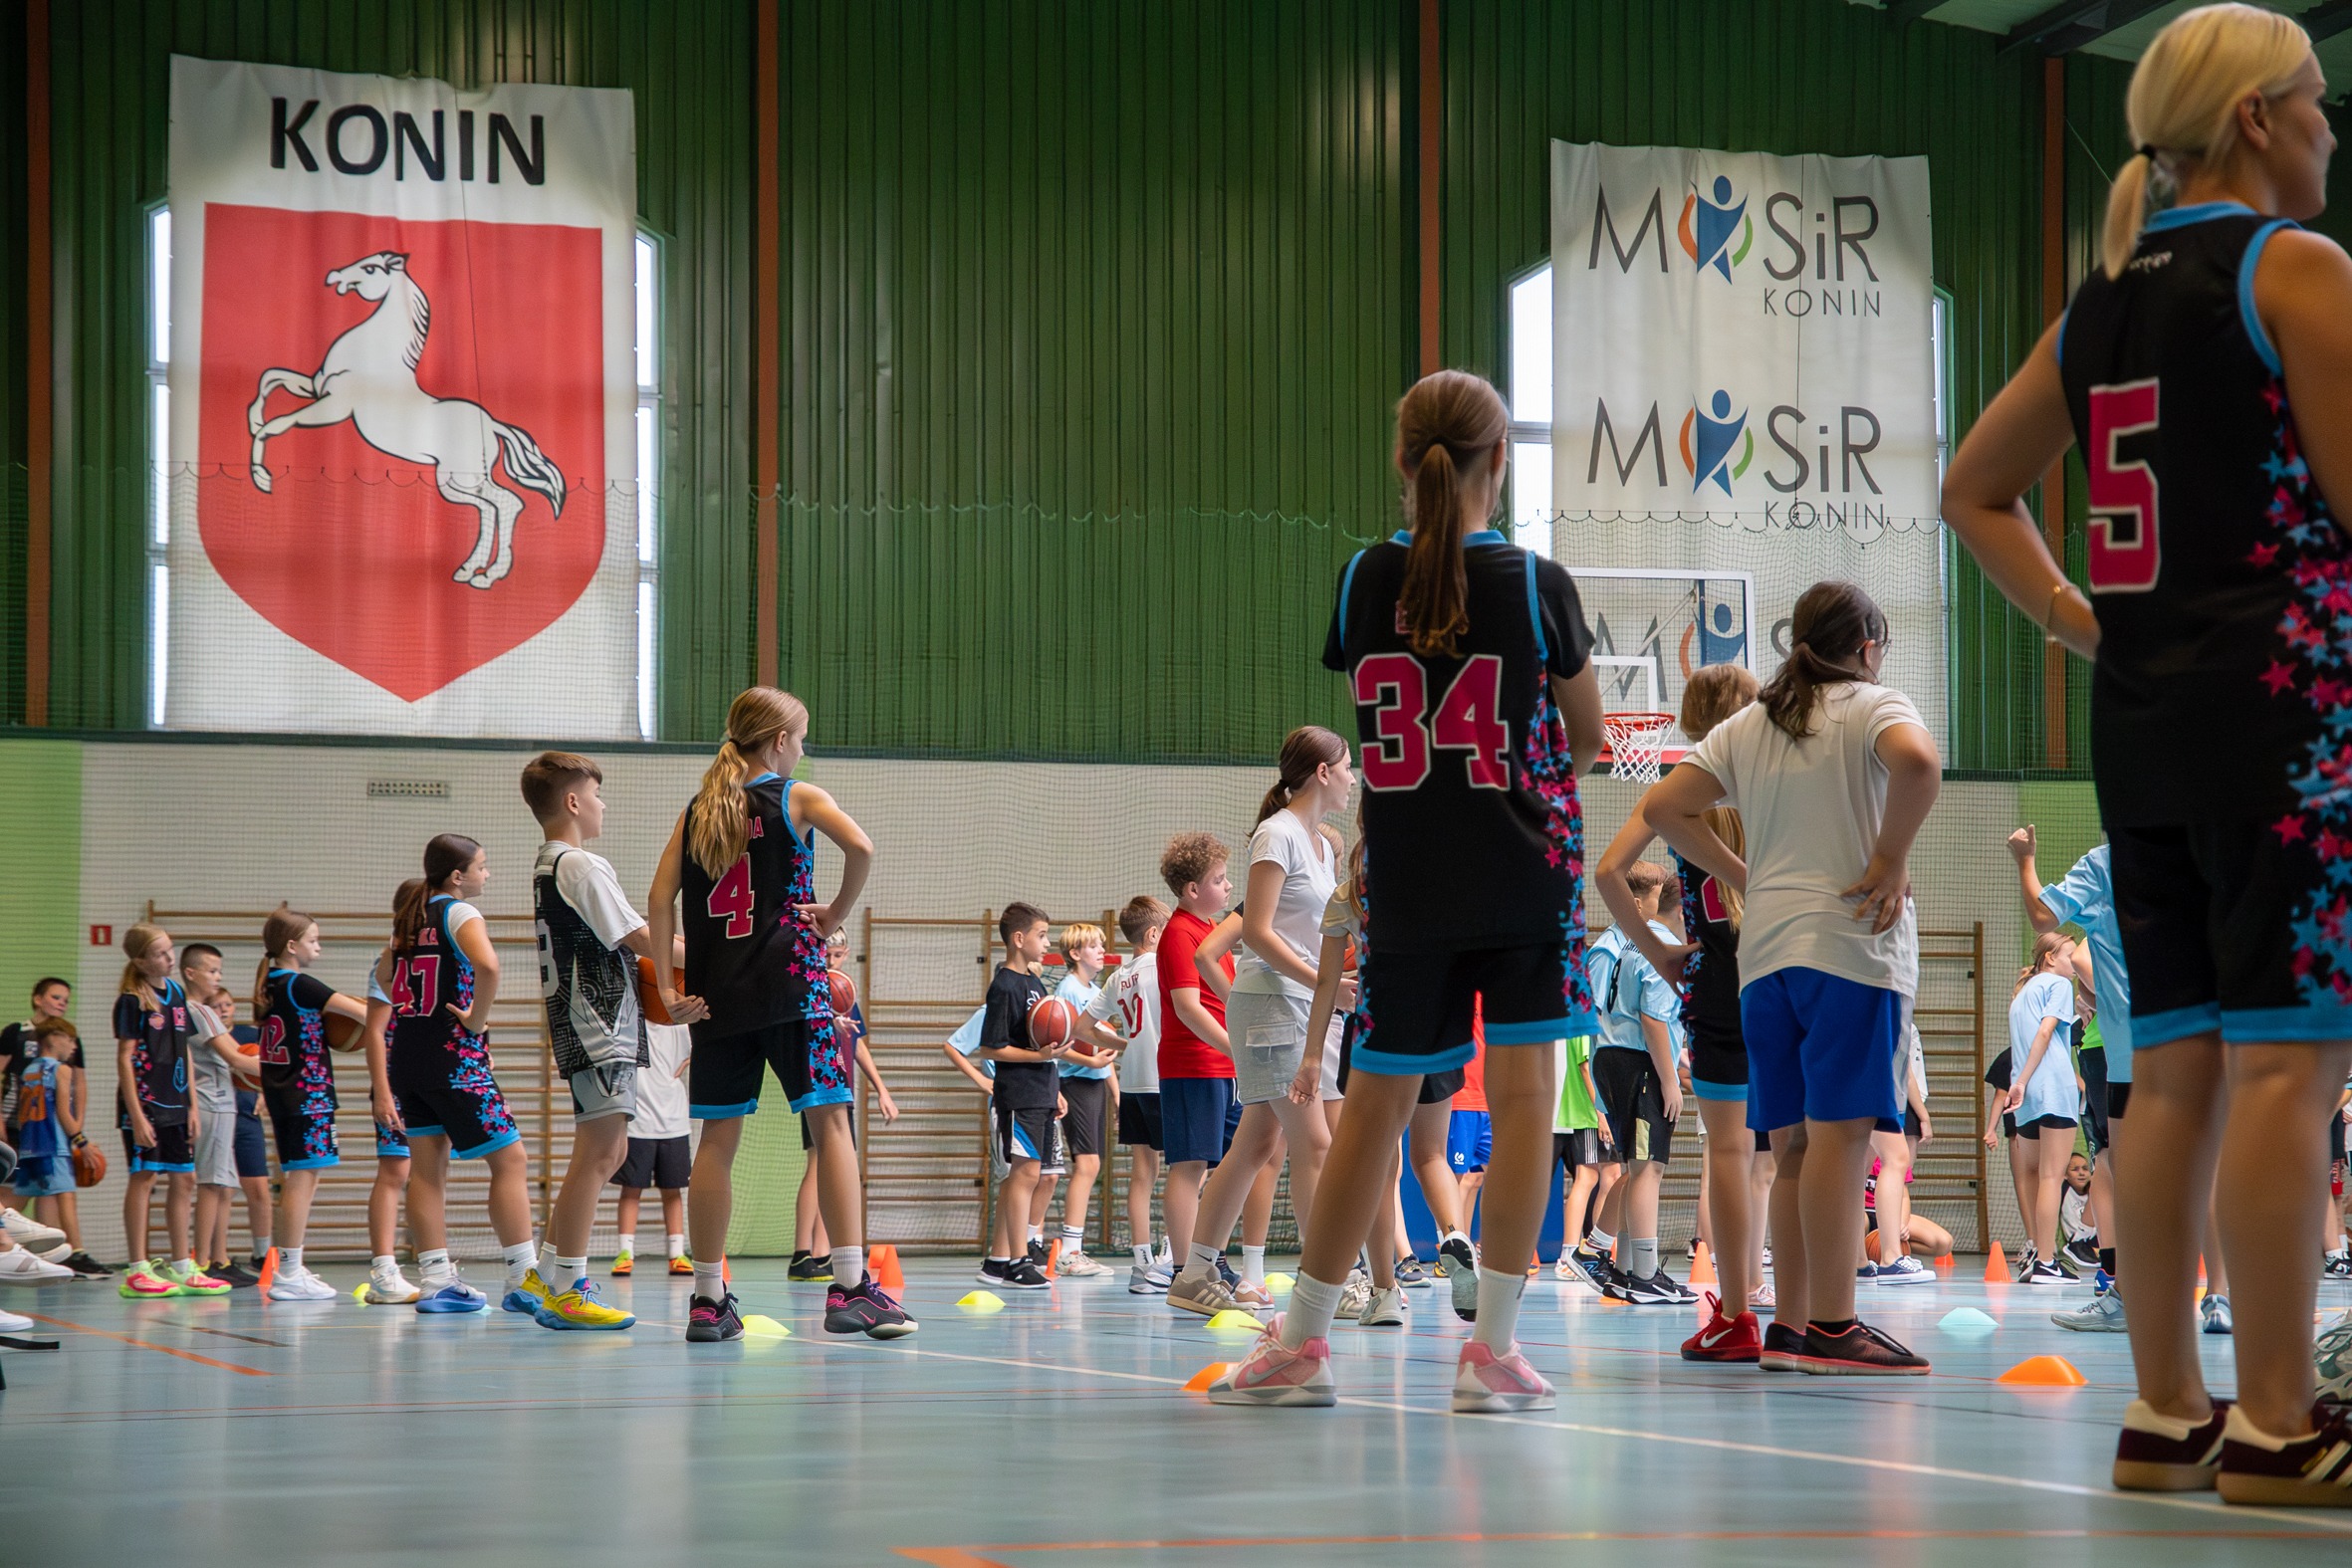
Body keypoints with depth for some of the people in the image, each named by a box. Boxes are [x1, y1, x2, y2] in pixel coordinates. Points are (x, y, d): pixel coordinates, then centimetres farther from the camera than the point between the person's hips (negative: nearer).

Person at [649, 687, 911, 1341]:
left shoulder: (698, 809, 12)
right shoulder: (798, 797, 0)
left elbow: (662, 895, 4)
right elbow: (860, 846, -18)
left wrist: (666, 984, 6)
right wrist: (836, 914, -4)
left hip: (718, 993, 4)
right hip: (792, 984, -4)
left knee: (718, 1139, 7)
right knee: (830, 1122, -3)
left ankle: (708, 1300, 8)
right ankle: (850, 1287, -11)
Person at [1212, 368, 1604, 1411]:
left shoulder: (1365, 581, 0)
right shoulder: (1536, 584, -6)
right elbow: (1586, 739, 6)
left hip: (1406, 884, 3)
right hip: (1527, 874, -2)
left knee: (1376, 1102, 10)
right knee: (1521, 1092, -1)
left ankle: (1300, 1342, 13)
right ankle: (1492, 1346, -5)